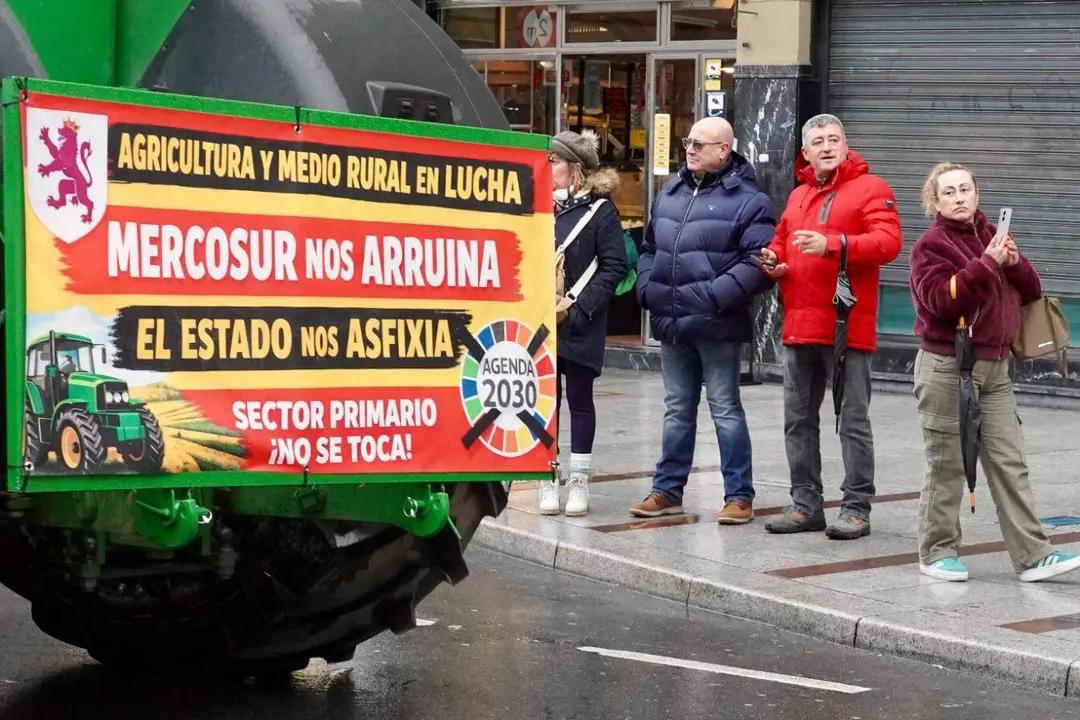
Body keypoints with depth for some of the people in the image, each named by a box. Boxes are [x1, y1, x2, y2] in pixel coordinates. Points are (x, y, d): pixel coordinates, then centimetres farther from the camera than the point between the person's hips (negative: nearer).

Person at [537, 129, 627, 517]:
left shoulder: (600, 209, -4)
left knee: (579, 398, 4)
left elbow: (614, 266, -9)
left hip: (579, 325, -4)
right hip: (540, 322, 4)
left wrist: (577, 308, -14)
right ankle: (547, 482, 12)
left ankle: (579, 482, 12)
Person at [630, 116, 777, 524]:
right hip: (671, 323, 7)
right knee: (678, 410, 15)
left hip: (717, 326, -7)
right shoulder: (670, 193, 14)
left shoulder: (747, 200, -8)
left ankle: (739, 496, 7)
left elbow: (757, 263, -17)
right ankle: (667, 491, 22)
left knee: (725, 410, 0)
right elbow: (649, 247, 24)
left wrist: (715, 296, -22)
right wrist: (646, 288, 7)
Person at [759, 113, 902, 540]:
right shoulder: (798, 196, 19)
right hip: (799, 327, 7)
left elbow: (888, 242, -15)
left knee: (853, 421, -3)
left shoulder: (869, 188, -2)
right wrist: (774, 261, 7)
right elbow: (781, 241, 31)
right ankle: (806, 505, 19)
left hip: (847, 327, -7)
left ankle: (856, 509, 2)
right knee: (798, 419, 11)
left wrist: (832, 243, -25)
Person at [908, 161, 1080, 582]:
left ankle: (1032, 556, 2)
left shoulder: (993, 236, 13)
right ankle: (937, 552, 14)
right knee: (947, 465, 2)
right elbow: (941, 299, -21)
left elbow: (1031, 293, 14)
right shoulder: (931, 245, -6)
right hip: (946, 368, -6)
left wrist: (1015, 263, -5)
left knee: (1010, 464, 3)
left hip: (994, 369, 6)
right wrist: (986, 263, -25)